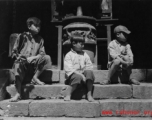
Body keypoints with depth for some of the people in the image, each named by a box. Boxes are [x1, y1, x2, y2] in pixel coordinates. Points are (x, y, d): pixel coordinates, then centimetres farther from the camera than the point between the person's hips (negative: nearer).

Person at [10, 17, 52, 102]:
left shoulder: (40, 39, 11)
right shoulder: (23, 36, 4)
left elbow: (42, 54, 4)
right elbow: (14, 51, 5)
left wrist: (32, 58, -14)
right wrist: (18, 57, -15)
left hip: (34, 63, 3)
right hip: (22, 61, -2)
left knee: (47, 58, -21)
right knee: (18, 65, -38)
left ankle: (35, 77, -10)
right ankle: (18, 94, -34)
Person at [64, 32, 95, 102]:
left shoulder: (84, 55, 14)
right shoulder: (69, 55, -2)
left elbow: (89, 67, 10)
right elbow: (68, 69, -12)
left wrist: (84, 73, -12)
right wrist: (79, 74, -23)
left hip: (83, 73, 4)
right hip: (73, 75, -4)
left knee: (89, 72, -27)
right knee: (78, 77, -37)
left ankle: (89, 94, -20)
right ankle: (68, 95, -21)